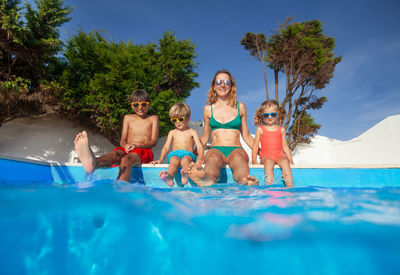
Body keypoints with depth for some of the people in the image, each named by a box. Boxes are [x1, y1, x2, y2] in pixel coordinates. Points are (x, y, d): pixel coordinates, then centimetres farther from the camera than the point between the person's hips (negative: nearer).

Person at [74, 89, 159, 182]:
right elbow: (122, 140, 14)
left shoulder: (153, 118, 15)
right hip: (126, 150, 3)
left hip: (144, 151, -2)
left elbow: (153, 141, 3)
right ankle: (93, 162, -68)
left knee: (126, 159, -37)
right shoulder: (128, 118, 22)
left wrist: (137, 145, -15)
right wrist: (126, 145, -13)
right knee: (115, 154, -34)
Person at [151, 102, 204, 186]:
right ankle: (170, 178, -61)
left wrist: (200, 159, -16)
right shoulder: (172, 132, 24)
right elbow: (166, 147, 17)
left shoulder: (192, 132, 16)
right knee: (174, 161, -37)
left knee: (185, 160, -38)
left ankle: (185, 175, -66)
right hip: (174, 154, 1)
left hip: (188, 154, -1)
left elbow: (199, 147, 5)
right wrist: (160, 159, -1)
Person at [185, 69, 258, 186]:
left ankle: (244, 180, -68)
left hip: (236, 149, 0)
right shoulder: (208, 109, 15)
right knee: (213, 159, -37)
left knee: (238, 158, -37)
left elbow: (246, 136, 19)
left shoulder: (240, 107, 16)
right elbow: (205, 138, 21)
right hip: (216, 149, 0)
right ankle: (208, 180, -68)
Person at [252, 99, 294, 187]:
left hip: (279, 156, 2)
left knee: (285, 162, -31)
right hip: (266, 156, -2)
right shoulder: (260, 129, 9)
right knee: (268, 162, -35)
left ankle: (290, 186, -36)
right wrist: (254, 161, 0)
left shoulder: (281, 130, 15)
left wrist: (291, 161, 10)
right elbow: (255, 146, 7)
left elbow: (285, 146, 17)